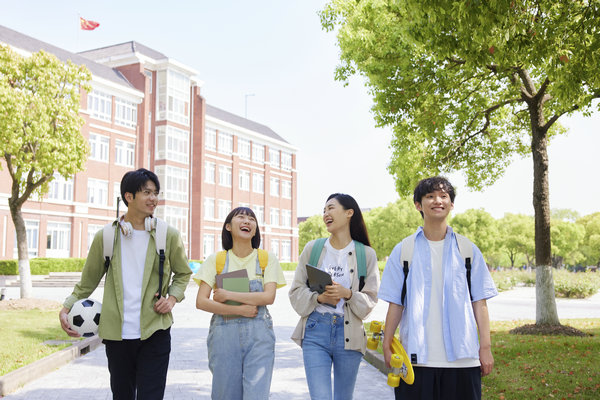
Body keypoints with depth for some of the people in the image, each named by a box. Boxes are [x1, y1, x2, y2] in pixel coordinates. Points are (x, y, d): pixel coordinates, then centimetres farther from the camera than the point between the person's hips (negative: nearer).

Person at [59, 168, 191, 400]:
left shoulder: (168, 235, 2)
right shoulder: (105, 237, 3)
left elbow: (183, 273, 15)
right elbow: (88, 281, 11)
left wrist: (172, 298, -3)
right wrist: (66, 309, -2)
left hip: (154, 333, -1)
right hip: (116, 335, 2)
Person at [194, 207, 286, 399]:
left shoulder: (267, 259, 5)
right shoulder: (216, 260, 5)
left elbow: (268, 297, -8)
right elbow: (201, 302, -3)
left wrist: (228, 295, -10)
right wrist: (239, 310, -12)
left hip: (259, 334, 0)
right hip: (224, 333, 1)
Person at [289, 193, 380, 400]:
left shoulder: (366, 254, 4)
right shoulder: (312, 248, 6)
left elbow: (370, 299, 3)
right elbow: (296, 291, 5)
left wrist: (348, 294, -16)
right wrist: (319, 298, -13)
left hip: (349, 334, 0)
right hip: (316, 331, 0)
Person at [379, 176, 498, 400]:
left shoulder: (468, 250, 9)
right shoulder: (404, 251, 6)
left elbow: (479, 302, 7)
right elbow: (395, 304, 5)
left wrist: (485, 347, 1)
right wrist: (387, 346, -1)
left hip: (462, 357, 1)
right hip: (416, 356, 0)